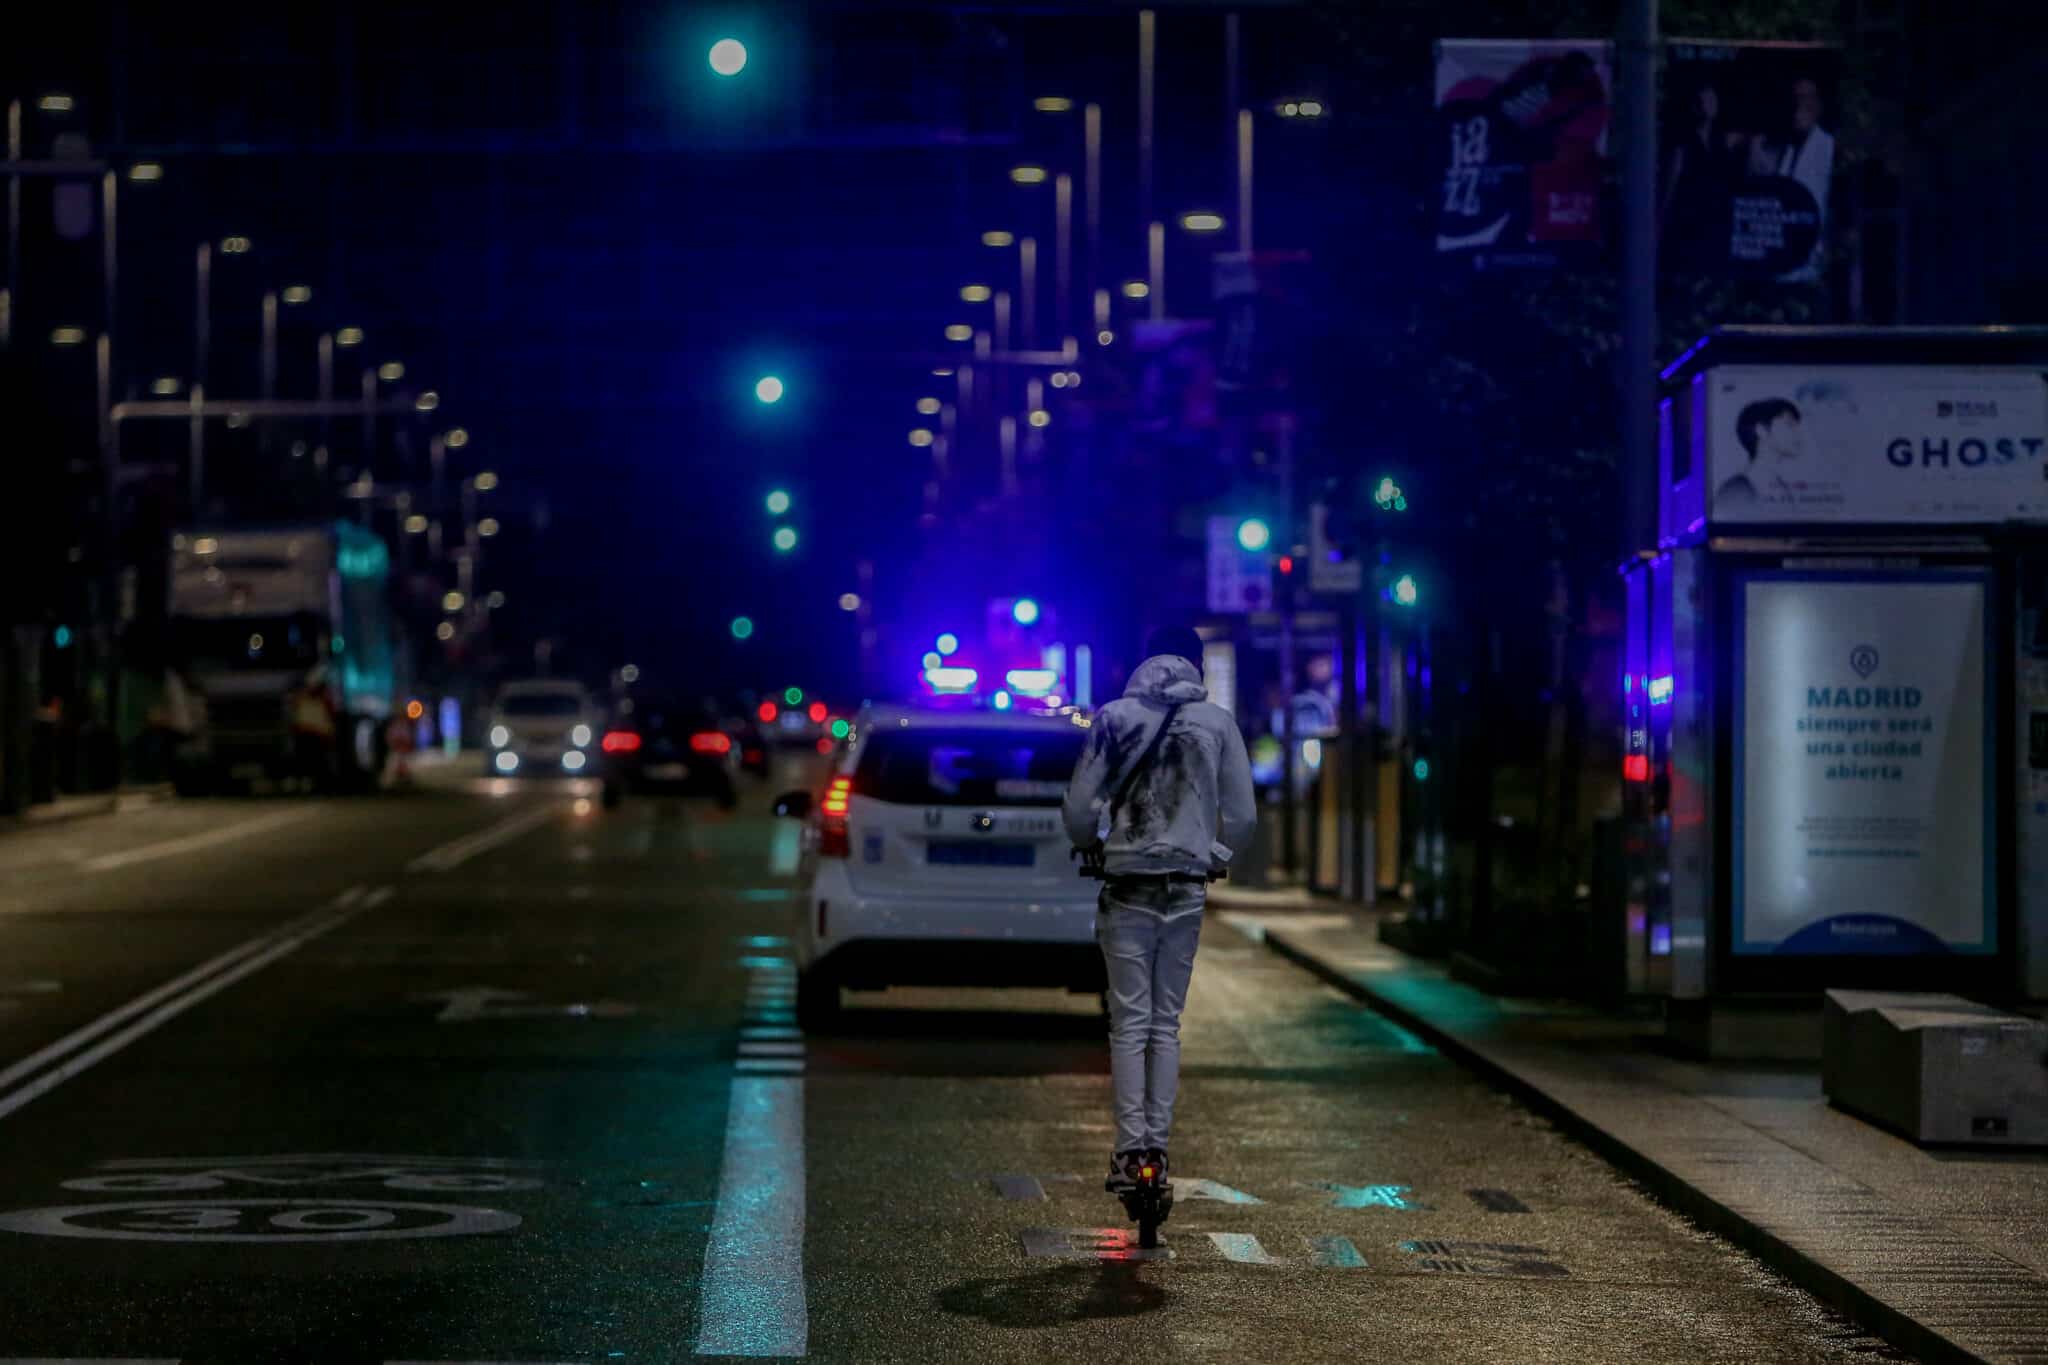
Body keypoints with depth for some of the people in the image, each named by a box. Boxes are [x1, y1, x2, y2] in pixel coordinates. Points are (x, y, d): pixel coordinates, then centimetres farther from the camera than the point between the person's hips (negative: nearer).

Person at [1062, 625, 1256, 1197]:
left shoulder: (1114, 718, -1)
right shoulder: (1217, 722, 2)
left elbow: (1080, 809, -1)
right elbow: (1242, 816, 1)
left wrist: (1095, 846, 19)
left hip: (1127, 890, -1)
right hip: (1187, 891, 1)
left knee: (1130, 1023, 1)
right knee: (1166, 1023, 8)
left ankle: (1130, 1152, -4)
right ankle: (1157, 1148, 5)